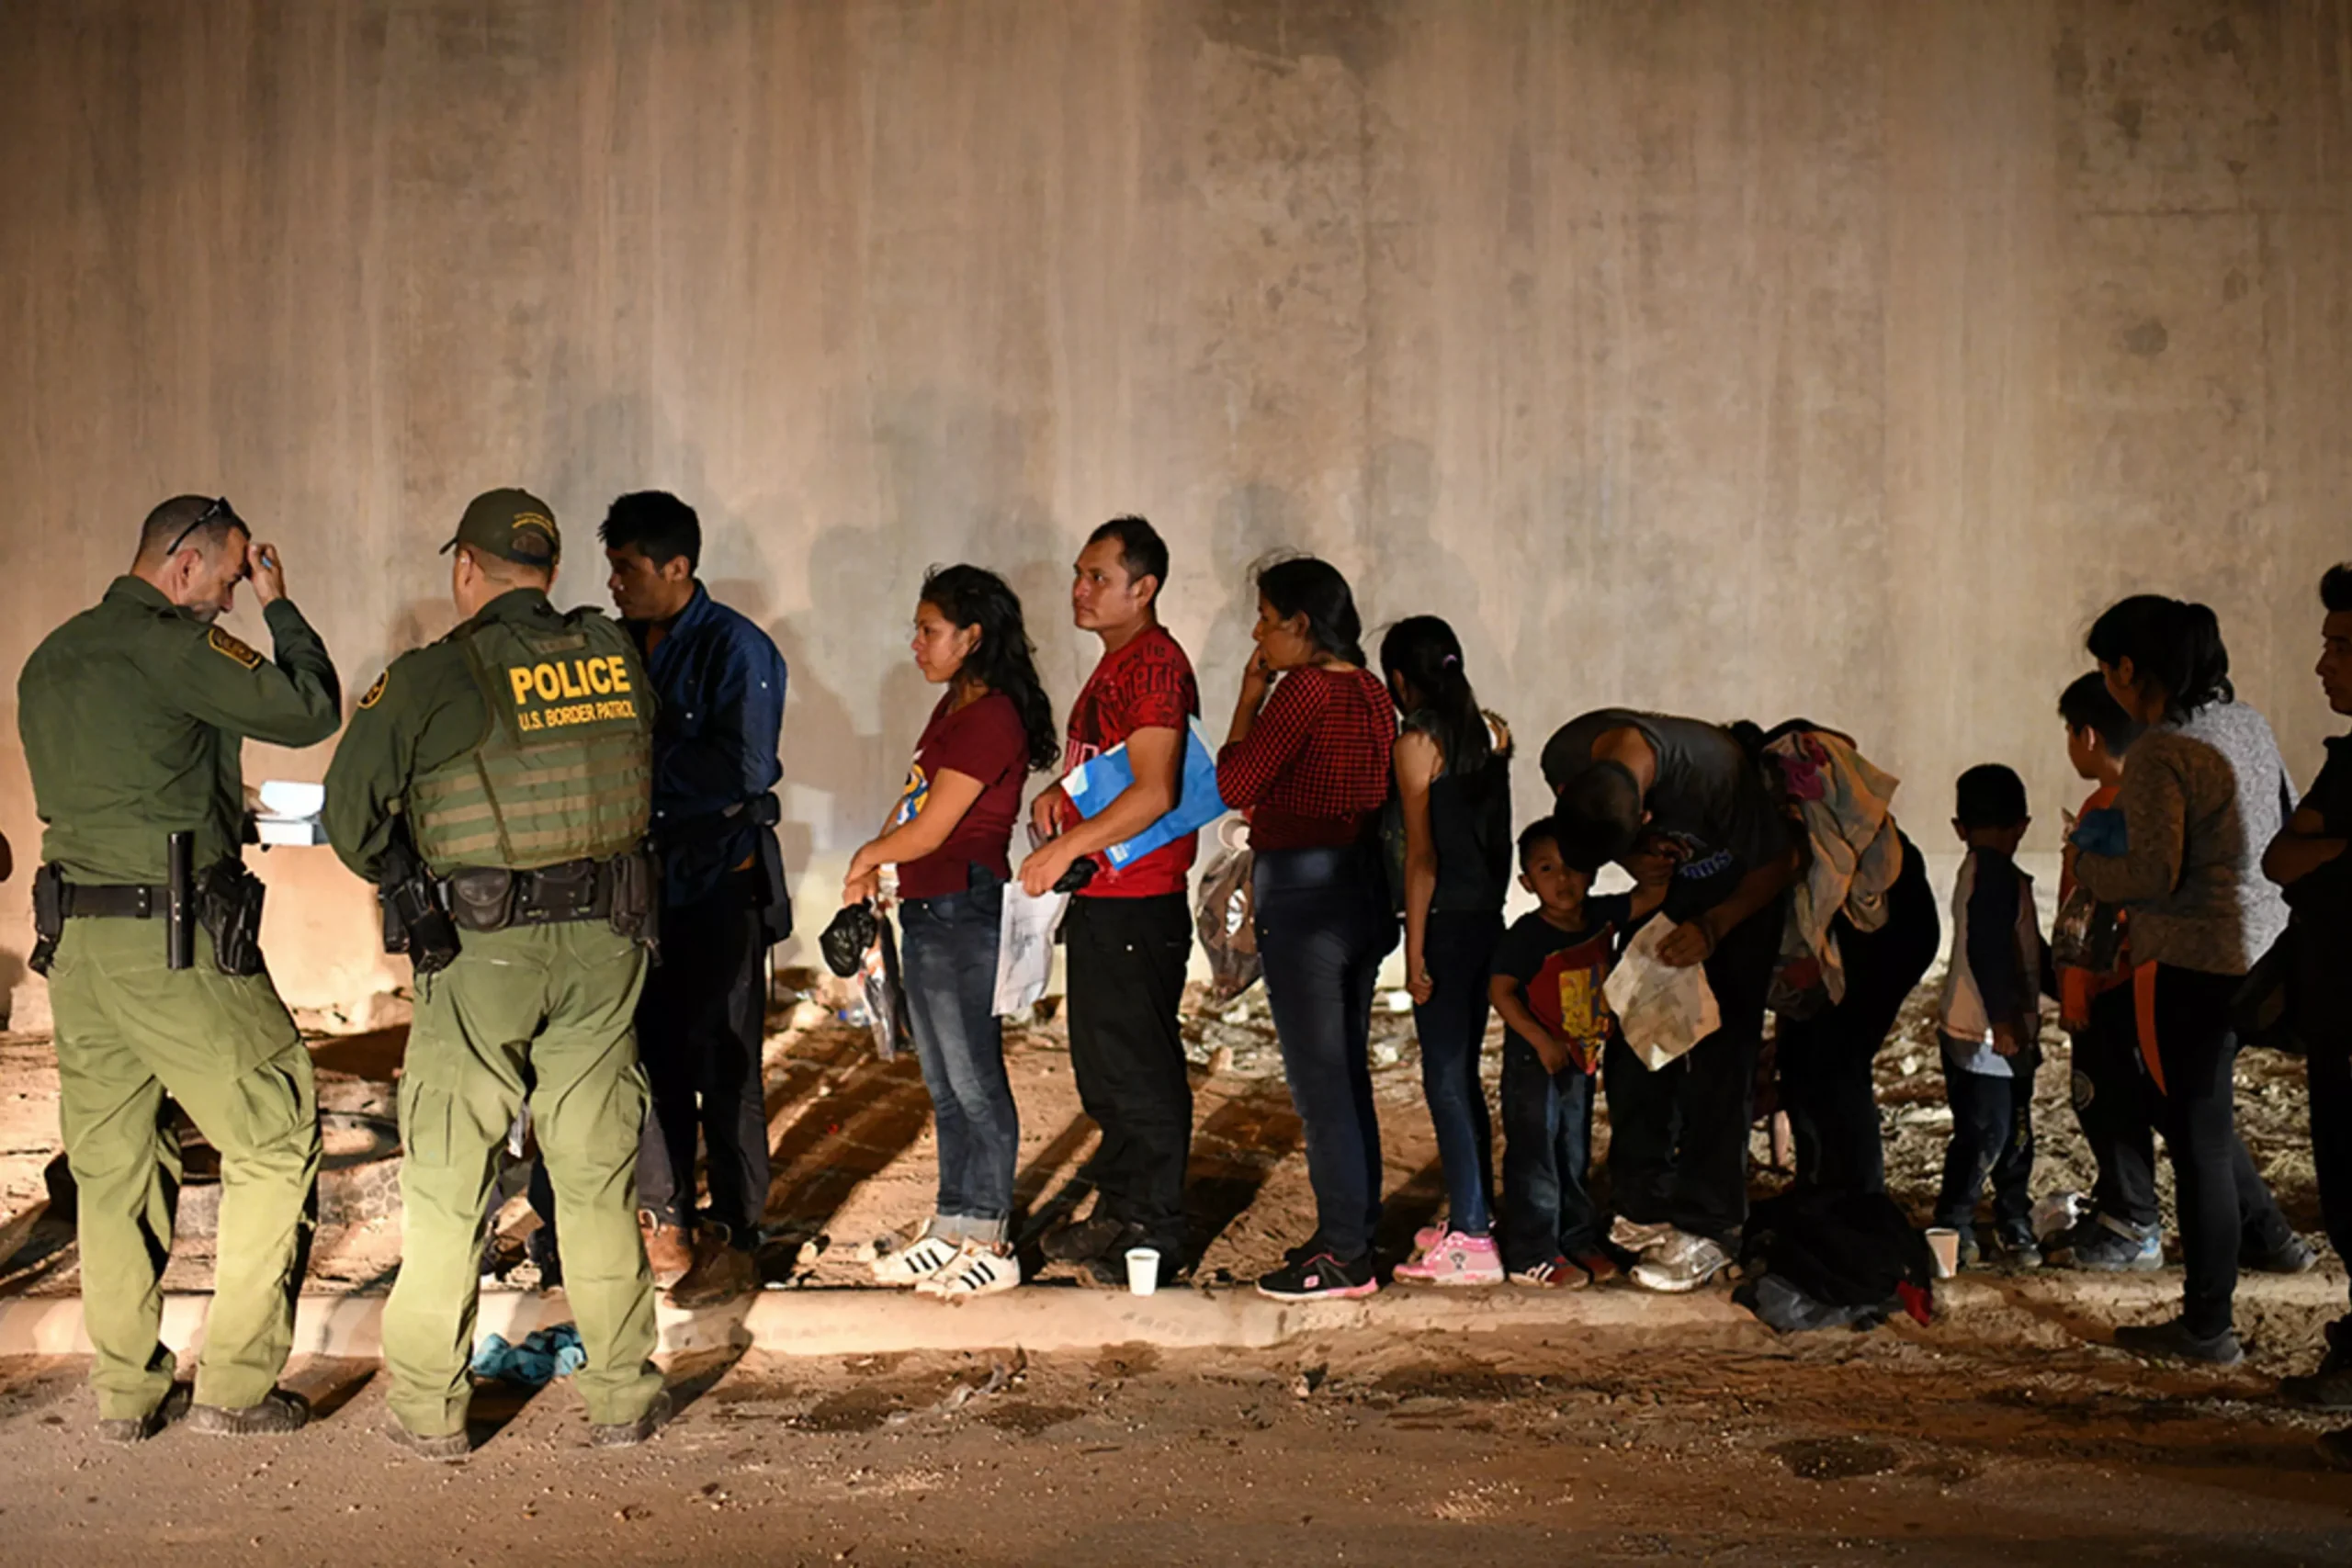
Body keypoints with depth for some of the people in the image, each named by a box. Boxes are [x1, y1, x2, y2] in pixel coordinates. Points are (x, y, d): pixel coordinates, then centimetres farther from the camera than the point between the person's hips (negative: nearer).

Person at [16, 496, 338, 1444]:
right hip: (175, 939, -8)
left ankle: (126, 1391, 17)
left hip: (74, 935, 9)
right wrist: (280, 608, 2)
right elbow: (310, 712, -12)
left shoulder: (50, 659, 15)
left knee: (109, 1162, 12)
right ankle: (235, 1383, 3)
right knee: (274, 1142, 2)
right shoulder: (170, 644, -12)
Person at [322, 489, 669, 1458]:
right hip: (603, 941, 4)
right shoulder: (614, 657, 3)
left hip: (481, 949, -3)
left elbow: (351, 810, -8)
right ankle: (622, 1395, 17)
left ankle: (427, 1407, 13)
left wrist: (405, 882, 10)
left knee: (447, 1178, 8)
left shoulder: (435, 676, -10)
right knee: (597, 1172, 12)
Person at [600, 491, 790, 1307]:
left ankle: (736, 1237, 10)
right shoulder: (623, 645, 9)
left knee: (724, 1064, 0)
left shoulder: (736, 649, -11)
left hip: (718, 880, -6)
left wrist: (648, 746, -19)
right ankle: (664, 1223, 23)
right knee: (653, 1054, 11)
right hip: (644, 875, 6)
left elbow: (744, 769, -20)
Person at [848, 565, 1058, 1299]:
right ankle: (952, 1229, 23)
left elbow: (929, 830, -16)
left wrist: (867, 856, 2)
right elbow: (913, 796, 19)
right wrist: (874, 869, 7)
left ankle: (991, 1245, 3)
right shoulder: (953, 708, 14)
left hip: (963, 908, -10)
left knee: (973, 1079, -4)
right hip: (926, 908, 10)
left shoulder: (991, 719, -16)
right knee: (944, 1083, 14)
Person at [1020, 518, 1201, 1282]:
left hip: (1138, 904, -11)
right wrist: (1058, 795, 9)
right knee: (1102, 1065, 17)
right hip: (1100, 899, 11)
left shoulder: (1155, 663, -16)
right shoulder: (1116, 662, 17)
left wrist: (1066, 847, -23)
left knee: (1140, 1069, -3)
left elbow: (1154, 792, -25)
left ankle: (1155, 1233, 6)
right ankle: (1119, 1211, 28)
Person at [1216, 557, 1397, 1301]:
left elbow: (1234, 784, -14)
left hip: (1303, 892, -9)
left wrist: (1249, 699, -4)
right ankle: (1356, 1234, 23)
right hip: (1362, 889, 9)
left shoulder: (1304, 689, -15)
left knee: (1318, 1080, -3)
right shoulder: (1372, 692, 10)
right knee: (1348, 1074, 15)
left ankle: (1341, 1255, 1)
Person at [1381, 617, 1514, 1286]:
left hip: (1445, 921, -7)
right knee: (1464, 1072, 17)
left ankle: (1470, 1242, -2)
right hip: (1488, 915, 7)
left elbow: (1422, 856, -13)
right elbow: (1497, 836, 10)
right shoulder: (1492, 733, 7)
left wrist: (1415, 952, -11)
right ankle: (1474, 1216, 25)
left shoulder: (1416, 744, -11)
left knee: (1445, 1078, -2)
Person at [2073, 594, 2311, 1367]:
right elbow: (2291, 826, 15)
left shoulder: (2160, 753, -20)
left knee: (2196, 1133, 2)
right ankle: (2269, 1237, 36)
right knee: (2201, 1107, 28)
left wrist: (2085, 859, -5)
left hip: (2192, 962, -9)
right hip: (2259, 947, 9)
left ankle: (2207, 1328, 11)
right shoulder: (2246, 722, 6)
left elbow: (2151, 877, -23)